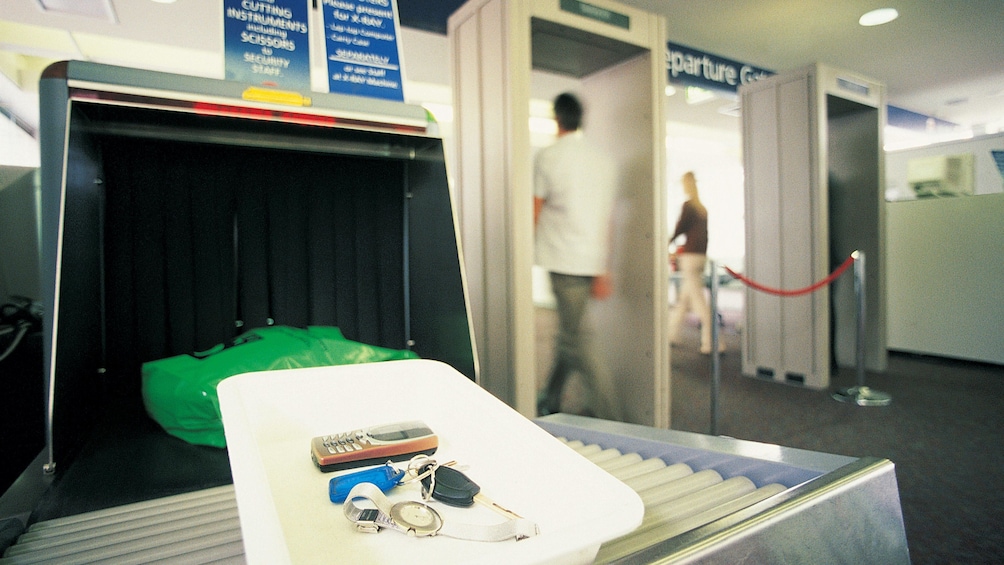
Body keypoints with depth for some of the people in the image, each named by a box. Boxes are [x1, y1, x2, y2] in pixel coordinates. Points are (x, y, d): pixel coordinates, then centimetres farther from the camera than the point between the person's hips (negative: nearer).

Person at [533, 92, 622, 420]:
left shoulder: (548, 157, -3)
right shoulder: (604, 160, 12)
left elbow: (536, 212, -1)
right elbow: (607, 219, 9)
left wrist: (529, 250, 14)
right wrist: (604, 272, 10)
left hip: (564, 260, -6)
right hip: (594, 262, 7)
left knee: (577, 339, -3)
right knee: (569, 331, 17)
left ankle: (609, 418, -4)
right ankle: (551, 400, 30)